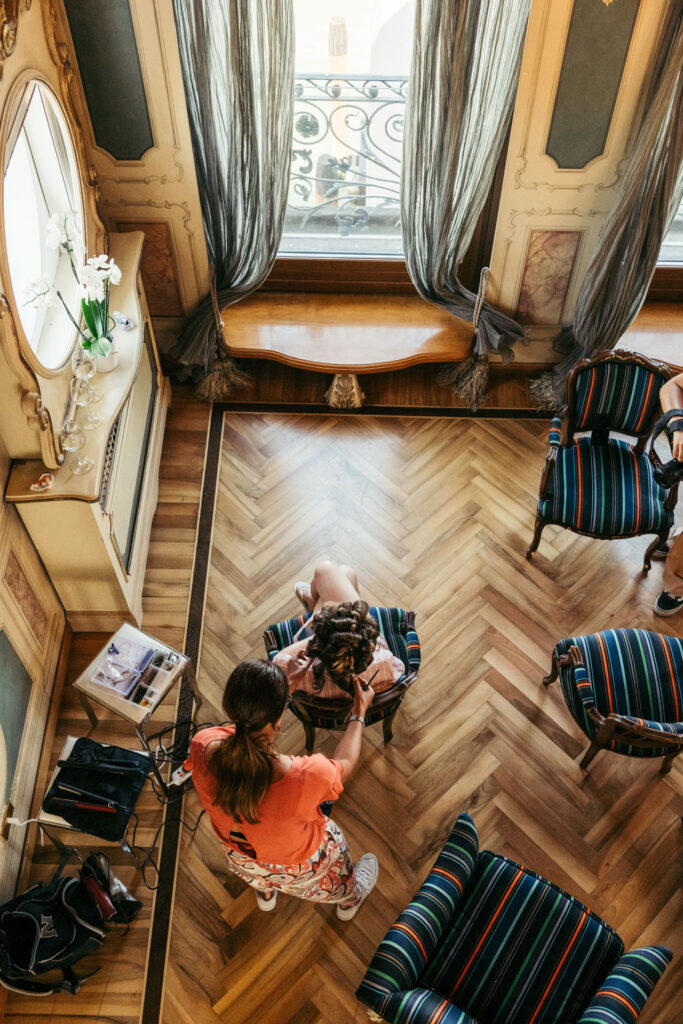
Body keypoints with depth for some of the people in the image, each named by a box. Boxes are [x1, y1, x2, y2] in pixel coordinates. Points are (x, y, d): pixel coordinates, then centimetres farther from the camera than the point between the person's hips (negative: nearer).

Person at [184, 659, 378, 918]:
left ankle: (265, 893, 70)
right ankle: (349, 900, 66)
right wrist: (360, 713, -6)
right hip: (299, 868, -2)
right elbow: (344, 764, -19)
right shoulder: (306, 778, -45)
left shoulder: (202, 746, -36)